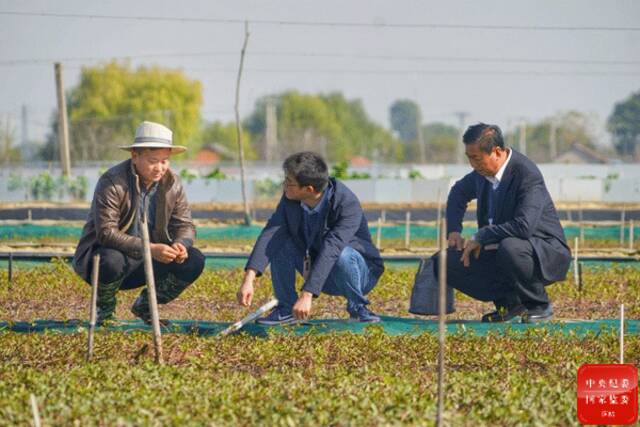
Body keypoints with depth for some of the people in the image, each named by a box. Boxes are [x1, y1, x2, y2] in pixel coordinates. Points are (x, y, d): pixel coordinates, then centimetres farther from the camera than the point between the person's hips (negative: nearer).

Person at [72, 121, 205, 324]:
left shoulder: (172, 183, -2)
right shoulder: (111, 183, -22)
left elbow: (184, 224, 1)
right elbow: (106, 233, -29)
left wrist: (181, 244, -25)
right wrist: (150, 248, -38)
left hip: (148, 259, 5)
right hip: (102, 253, -5)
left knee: (194, 261, -14)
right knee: (112, 261, -40)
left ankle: (146, 304, 9)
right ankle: (105, 310, -6)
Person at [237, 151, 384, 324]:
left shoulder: (348, 205, -32)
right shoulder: (290, 199, -14)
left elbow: (330, 251, -40)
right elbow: (271, 232, -23)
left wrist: (307, 295, -48)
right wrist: (249, 279, -35)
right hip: (319, 275, 5)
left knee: (343, 254, -38)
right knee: (279, 241, -14)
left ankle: (358, 307, -13)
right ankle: (286, 308, -6)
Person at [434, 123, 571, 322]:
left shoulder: (528, 175, -24)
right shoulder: (483, 171, 1)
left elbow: (523, 226, -36)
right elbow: (459, 192, 24)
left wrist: (480, 238, -25)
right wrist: (453, 231, 9)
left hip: (547, 254, -8)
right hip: (500, 252, 8)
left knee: (510, 247, -41)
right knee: (448, 262, -7)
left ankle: (539, 305, -13)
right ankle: (509, 302, 2)